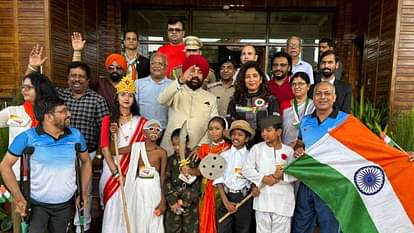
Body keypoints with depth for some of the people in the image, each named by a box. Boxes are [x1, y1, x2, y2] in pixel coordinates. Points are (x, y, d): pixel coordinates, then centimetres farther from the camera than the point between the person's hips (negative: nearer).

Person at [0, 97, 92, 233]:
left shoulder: (76, 135, -7)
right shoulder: (27, 137, -16)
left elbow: (86, 162, 7)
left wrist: (84, 192, 1)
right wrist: (19, 199, -11)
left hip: (66, 204, 3)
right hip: (37, 204, -3)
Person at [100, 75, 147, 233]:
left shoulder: (141, 122, 4)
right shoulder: (108, 120, 2)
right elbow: (105, 149, -6)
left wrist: (116, 150, -16)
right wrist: (116, 173, -15)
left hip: (132, 171, 0)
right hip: (111, 170, 0)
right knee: (112, 208, 2)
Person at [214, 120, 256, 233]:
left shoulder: (250, 156, 1)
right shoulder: (224, 155, 2)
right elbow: (219, 178, -2)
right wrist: (225, 201, -9)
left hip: (244, 197, 0)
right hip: (226, 196, 0)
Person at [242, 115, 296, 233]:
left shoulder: (288, 150, 3)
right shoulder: (256, 148, 2)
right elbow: (246, 169, -1)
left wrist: (283, 175, -17)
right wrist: (263, 178, -12)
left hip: (283, 200, 0)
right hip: (262, 199, 0)